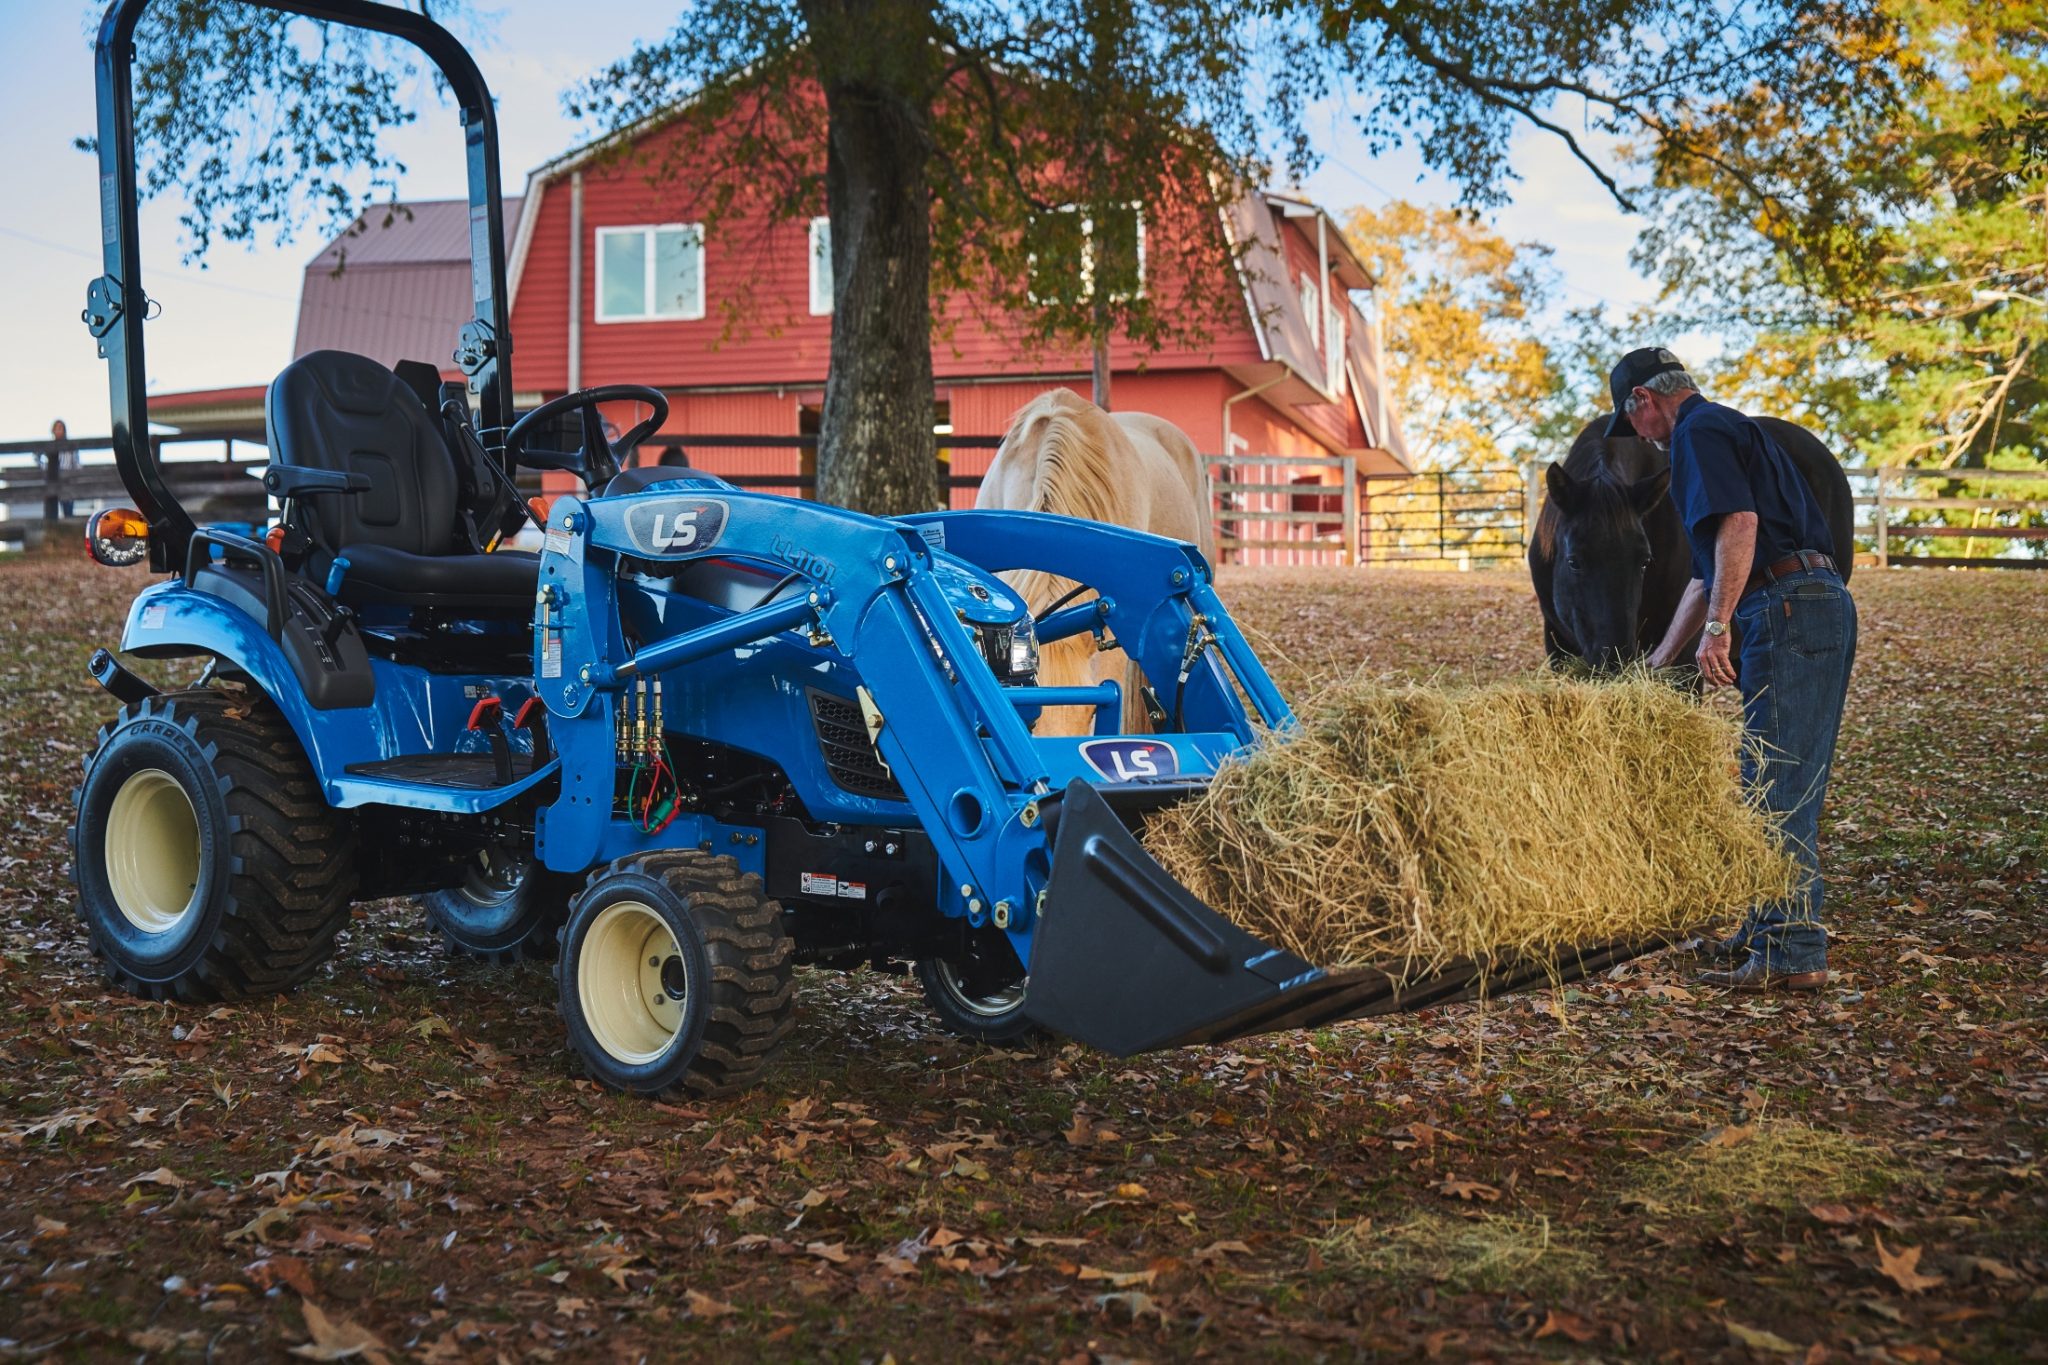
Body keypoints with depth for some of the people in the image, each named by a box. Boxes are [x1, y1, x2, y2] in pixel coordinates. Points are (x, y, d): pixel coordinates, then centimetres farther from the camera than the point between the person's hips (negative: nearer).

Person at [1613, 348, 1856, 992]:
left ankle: (1794, 955, -5)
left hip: (1787, 611, -10)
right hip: (1827, 605, 10)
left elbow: (1739, 523, -20)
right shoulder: (1734, 429, 29)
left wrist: (1717, 626, -23)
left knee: (1777, 789, -8)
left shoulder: (1698, 431, -2)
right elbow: (1707, 574, 32)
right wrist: (1657, 667, 34)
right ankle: (1770, 930, 25)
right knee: (1792, 786, 16)